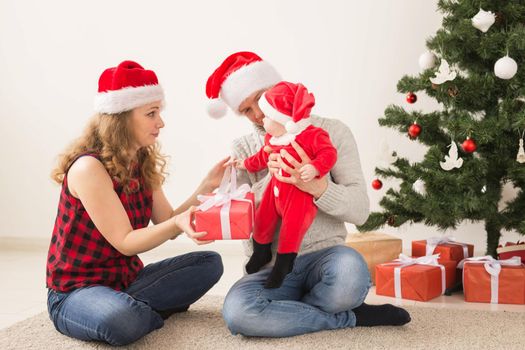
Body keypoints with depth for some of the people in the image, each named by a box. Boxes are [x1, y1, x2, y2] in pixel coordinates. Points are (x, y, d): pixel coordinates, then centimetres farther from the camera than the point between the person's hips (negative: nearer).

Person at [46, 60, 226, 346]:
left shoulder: (142, 164, 4)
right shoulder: (89, 167, -21)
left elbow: (167, 225, 1)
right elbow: (125, 242, -21)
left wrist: (206, 187, -11)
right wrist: (177, 223, -37)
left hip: (125, 280, 8)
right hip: (75, 291, -8)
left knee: (209, 263, -3)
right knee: (122, 320, -40)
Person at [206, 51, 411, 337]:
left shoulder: (331, 132, 2)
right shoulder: (243, 150, 8)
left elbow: (359, 210, -6)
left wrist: (317, 187, -25)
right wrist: (270, 179, -16)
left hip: (323, 256, -2)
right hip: (271, 267, 2)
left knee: (350, 270, -39)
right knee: (237, 311, -32)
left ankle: (285, 310, -4)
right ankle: (352, 318, -11)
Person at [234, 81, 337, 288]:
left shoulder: (313, 136, -17)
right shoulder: (271, 138, 6)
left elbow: (329, 153, -23)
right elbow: (263, 157, 24)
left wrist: (314, 169, -39)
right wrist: (247, 164, 35)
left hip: (300, 193, -7)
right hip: (276, 189, 7)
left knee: (292, 227, -14)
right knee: (262, 221, 10)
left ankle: (282, 265, 7)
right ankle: (261, 254, 36)